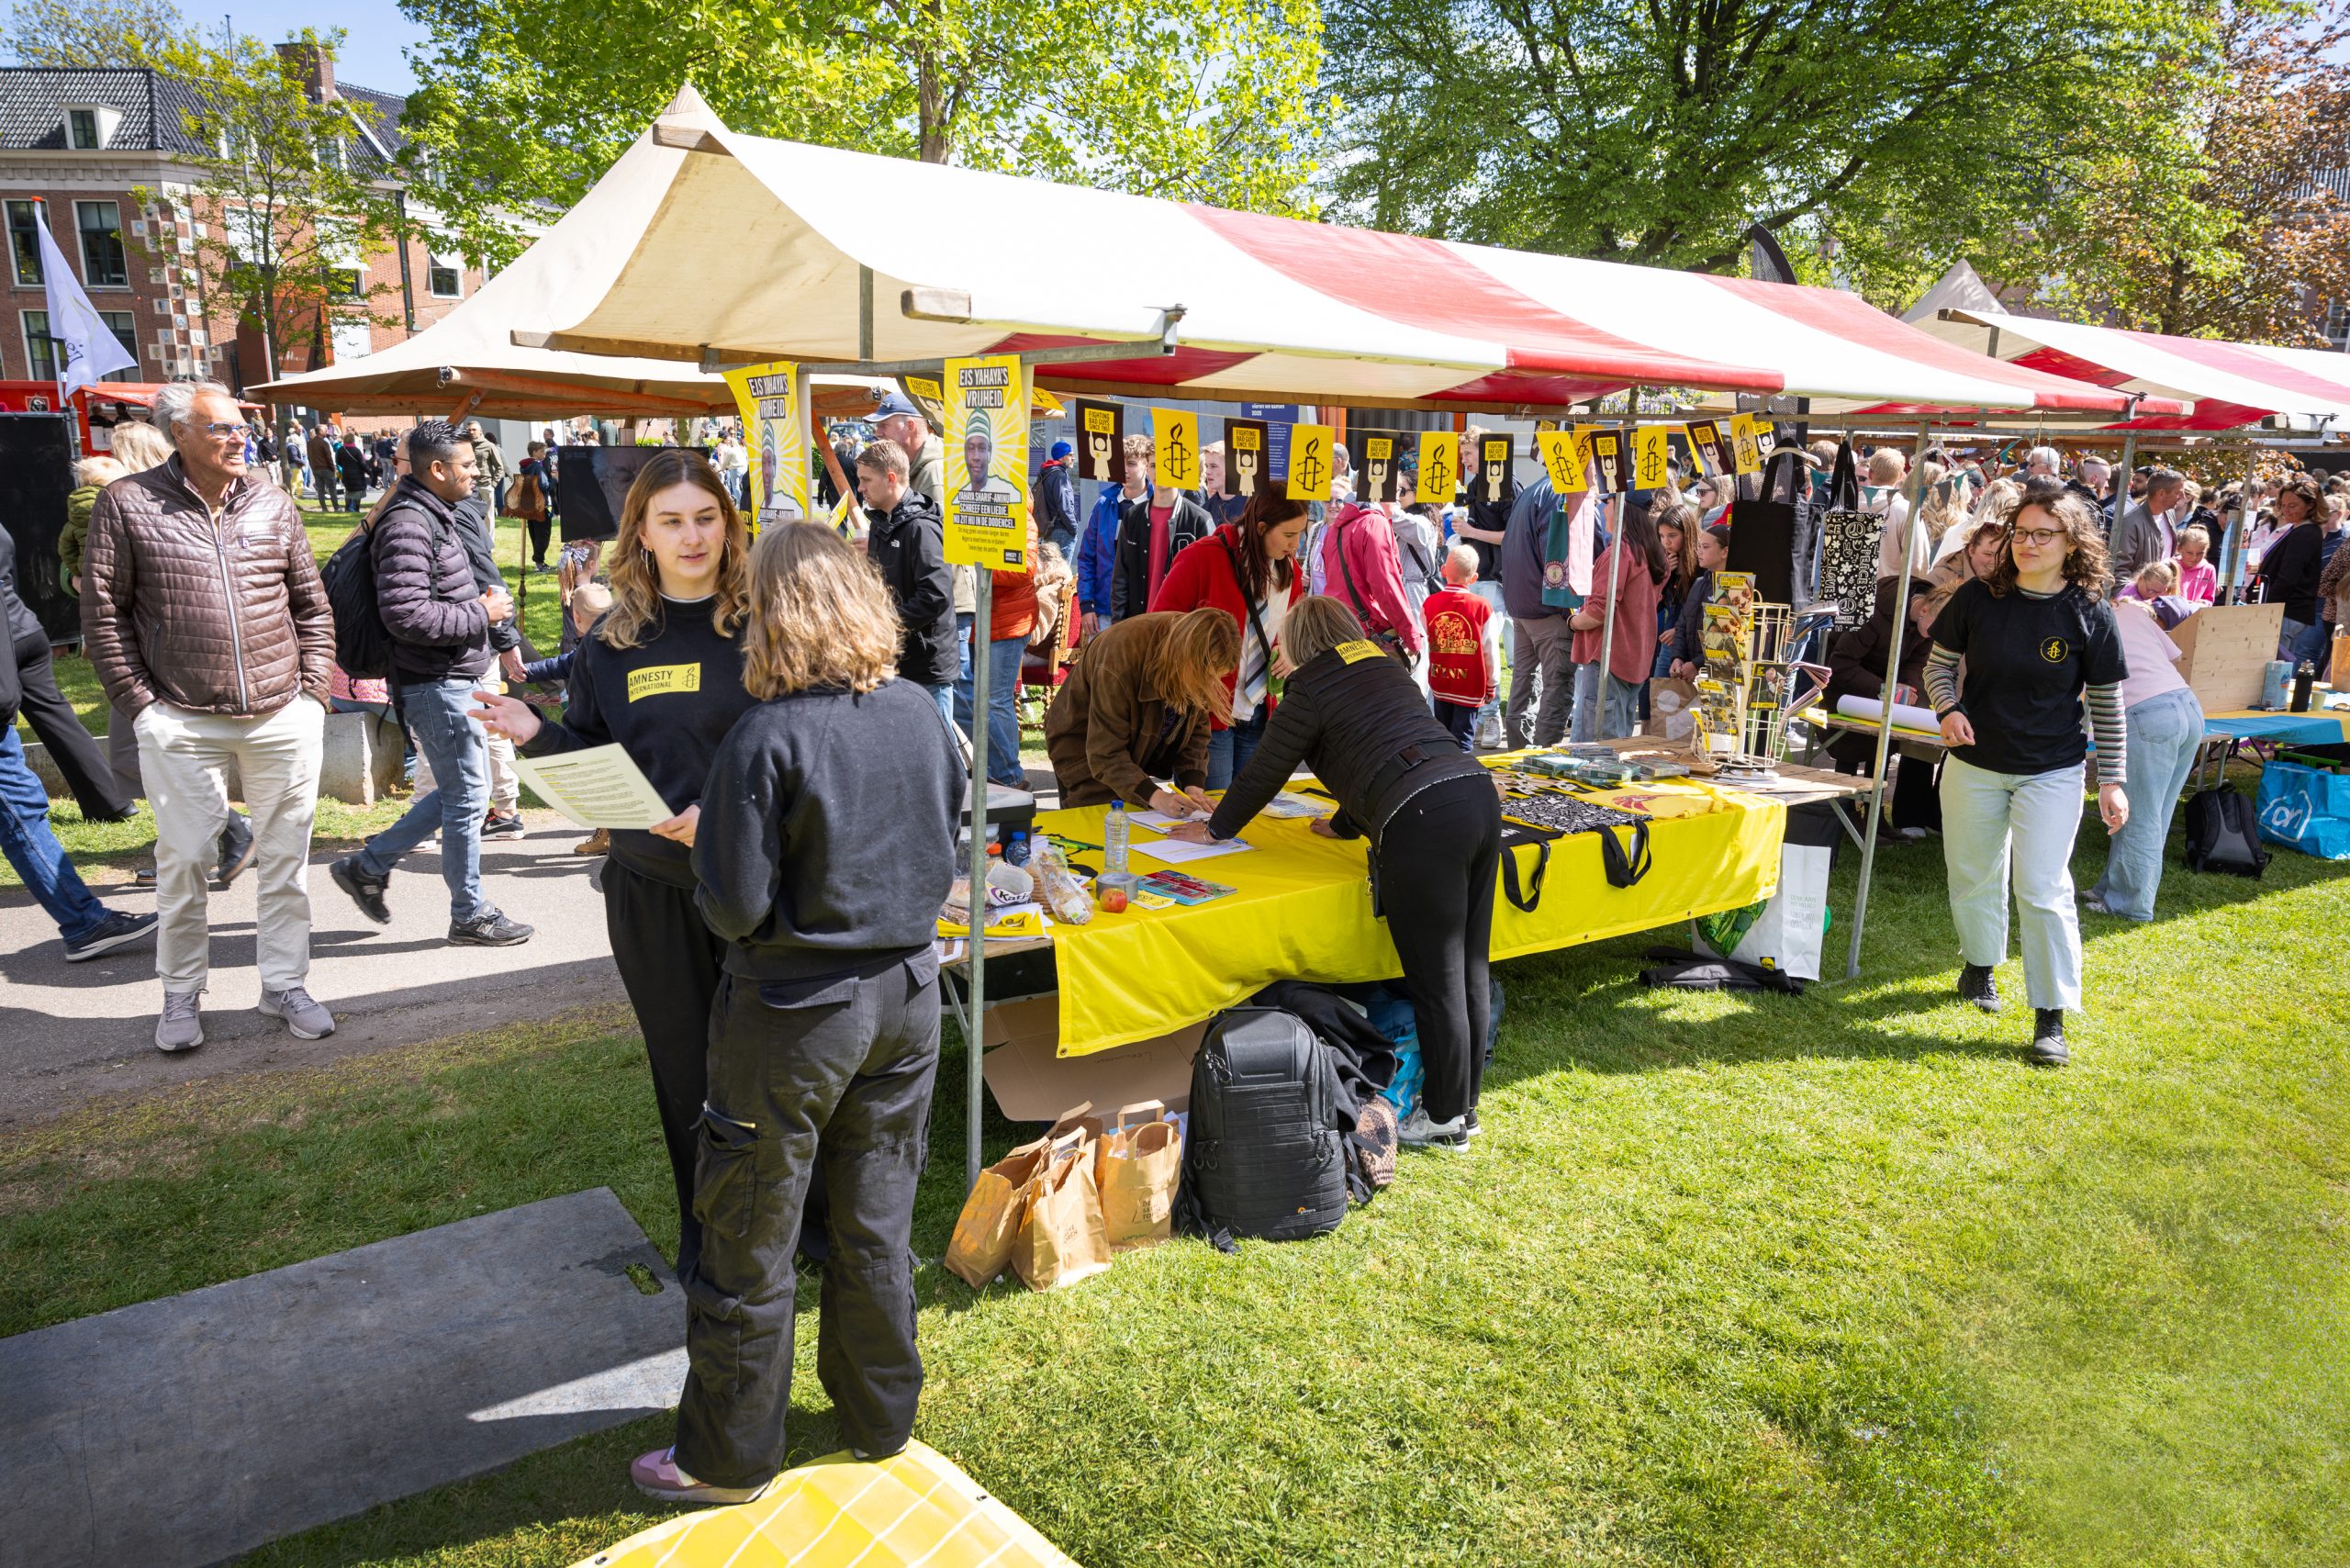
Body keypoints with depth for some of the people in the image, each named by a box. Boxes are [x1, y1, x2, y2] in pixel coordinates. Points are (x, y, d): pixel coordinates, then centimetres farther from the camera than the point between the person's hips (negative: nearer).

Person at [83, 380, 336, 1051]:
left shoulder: (271, 502, 7)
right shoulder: (128, 503, -1)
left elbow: (312, 605, 12)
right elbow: (103, 613, 0)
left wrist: (312, 689, 5)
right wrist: (139, 706, -5)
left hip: (283, 719, 3)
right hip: (182, 722, -2)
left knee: (285, 856, 9)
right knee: (183, 860, 5)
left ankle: (285, 984, 22)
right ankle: (182, 995, 22)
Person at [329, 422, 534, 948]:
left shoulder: (435, 515, 14)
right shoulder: (408, 525, -19)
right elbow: (406, 615, -28)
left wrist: (477, 601, 9)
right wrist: (481, 614, -17)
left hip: (454, 679, 10)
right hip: (438, 685, -10)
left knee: (460, 790, 18)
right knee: (467, 795, 0)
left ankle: (368, 865, 27)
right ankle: (470, 915, 13)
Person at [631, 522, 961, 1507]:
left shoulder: (767, 740, -19)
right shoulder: (919, 713, -3)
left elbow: (735, 910, -18)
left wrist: (696, 847, 1)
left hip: (795, 1014, -5)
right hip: (906, 993, 5)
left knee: (752, 1243, 12)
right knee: (878, 1224, 20)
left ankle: (728, 1457, 29)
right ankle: (881, 1418, 36)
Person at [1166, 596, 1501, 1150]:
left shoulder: (1311, 688, 6)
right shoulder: (1387, 669, 27)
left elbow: (1264, 773, 11)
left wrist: (1215, 829, 26)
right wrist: (1345, 824, 48)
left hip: (1421, 824, -8)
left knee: (1437, 981, 1)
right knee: (1470, 971, 14)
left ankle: (1446, 1121, 12)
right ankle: (1463, 1105, 26)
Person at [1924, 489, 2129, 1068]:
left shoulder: (2090, 616, -8)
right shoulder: (1977, 598, -6)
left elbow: (2108, 706, -1)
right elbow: (1939, 663, 5)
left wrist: (2112, 781, -3)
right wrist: (1949, 708, -16)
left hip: (2051, 774, -2)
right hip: (1973, 765, 2)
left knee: (2044, 890, -7)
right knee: (1974, 876, 16)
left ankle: (2051, 1019, 3)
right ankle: (1979, 966, 43)